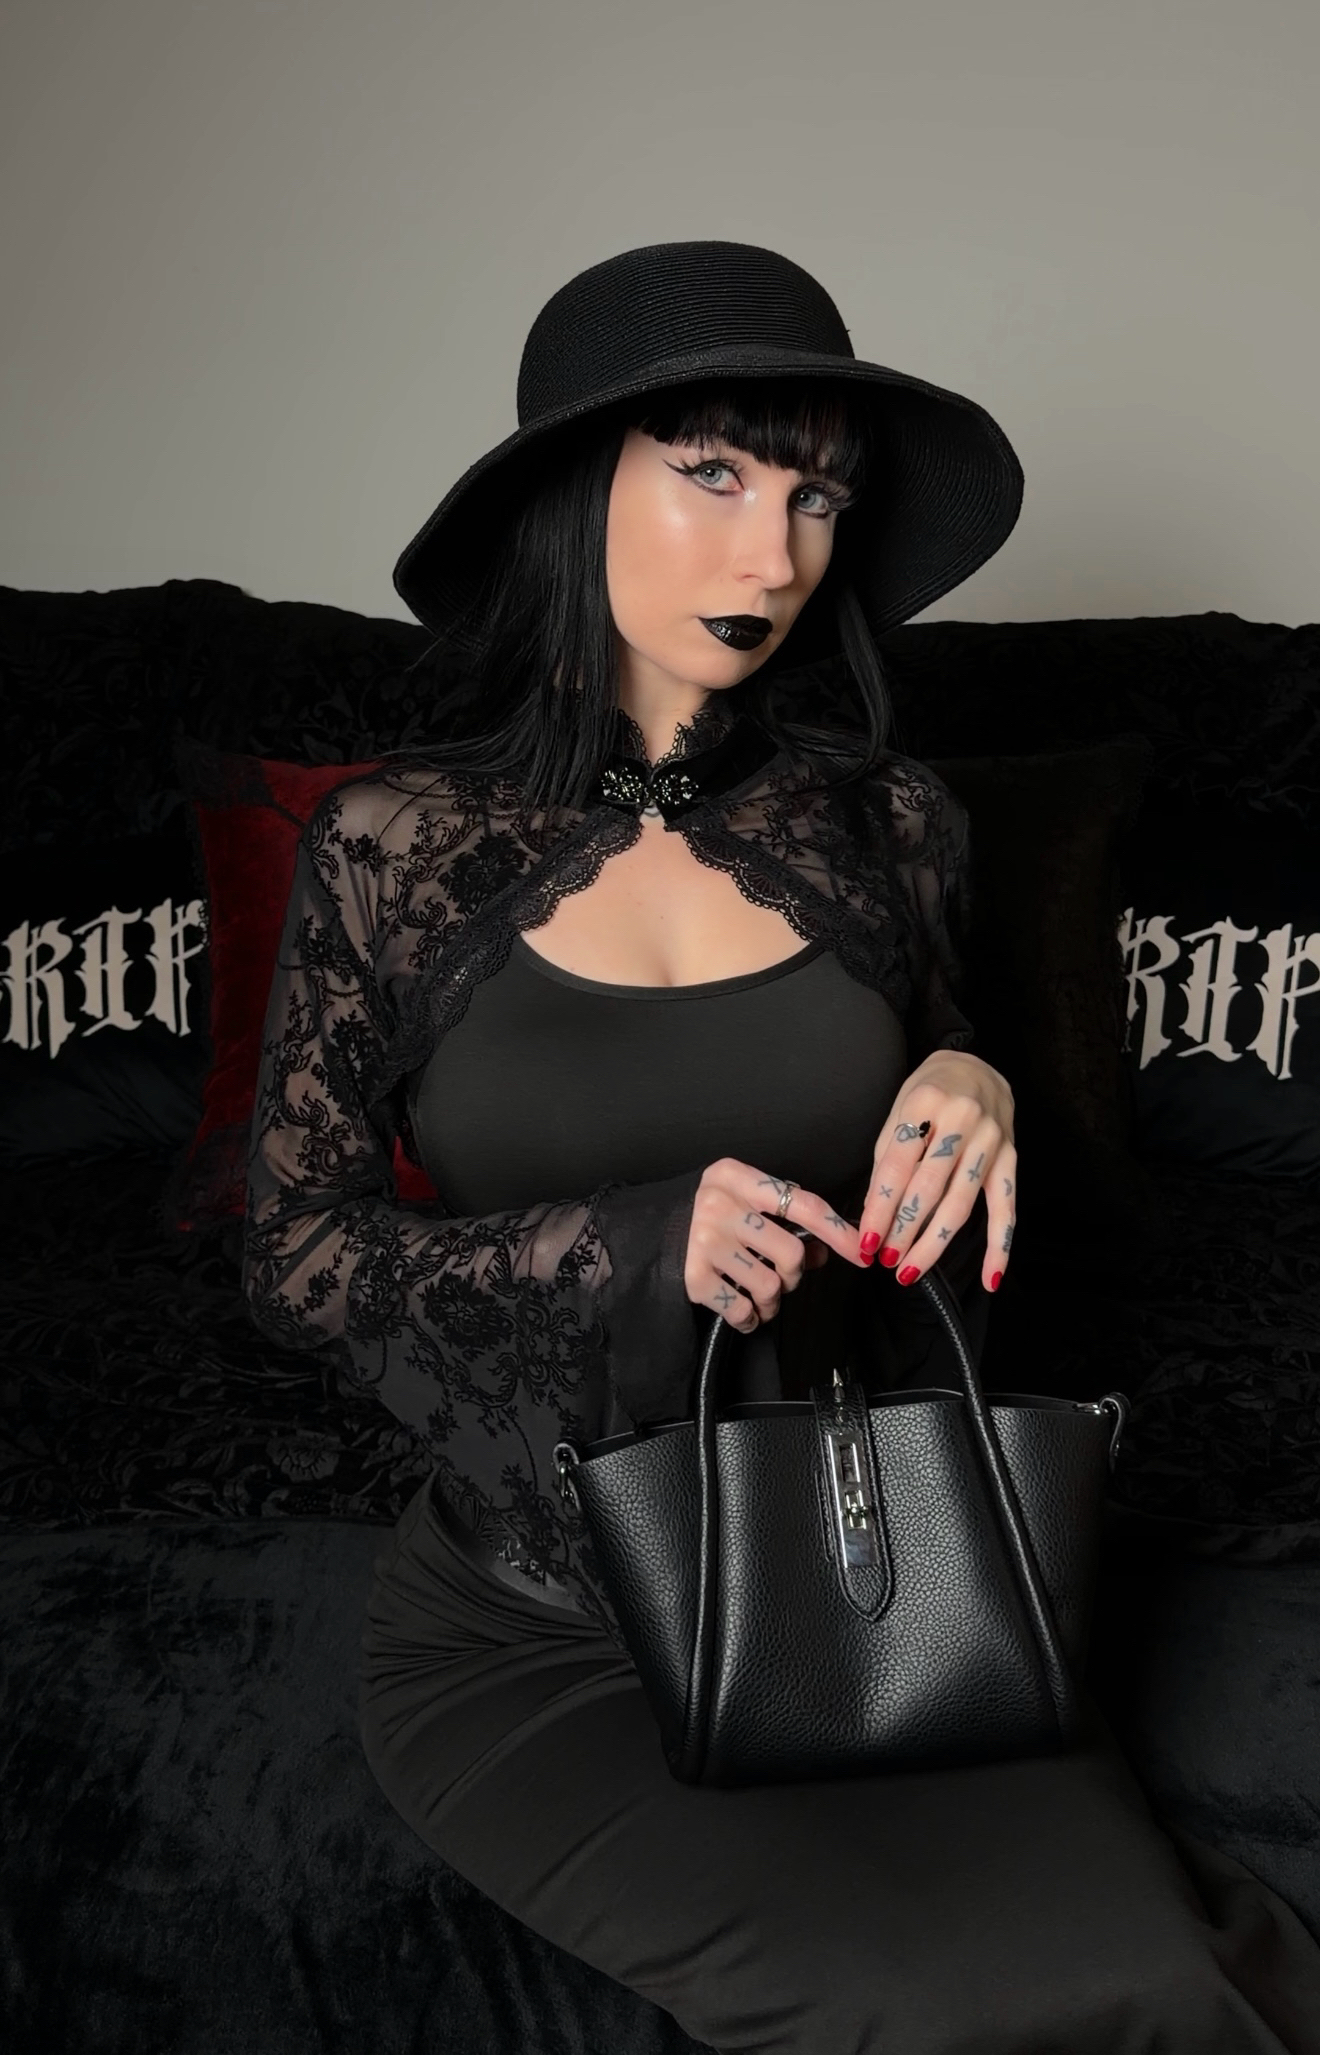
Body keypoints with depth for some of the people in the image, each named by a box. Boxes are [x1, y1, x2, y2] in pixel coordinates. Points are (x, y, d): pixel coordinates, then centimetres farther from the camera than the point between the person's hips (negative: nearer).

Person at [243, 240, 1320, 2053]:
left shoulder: (887, 827, 1)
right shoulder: (396, 847, -6)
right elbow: (299, 1250, -3)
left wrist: (969, 1102, -10)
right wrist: (627, 1243, -18)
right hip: (535, 1615, -1)